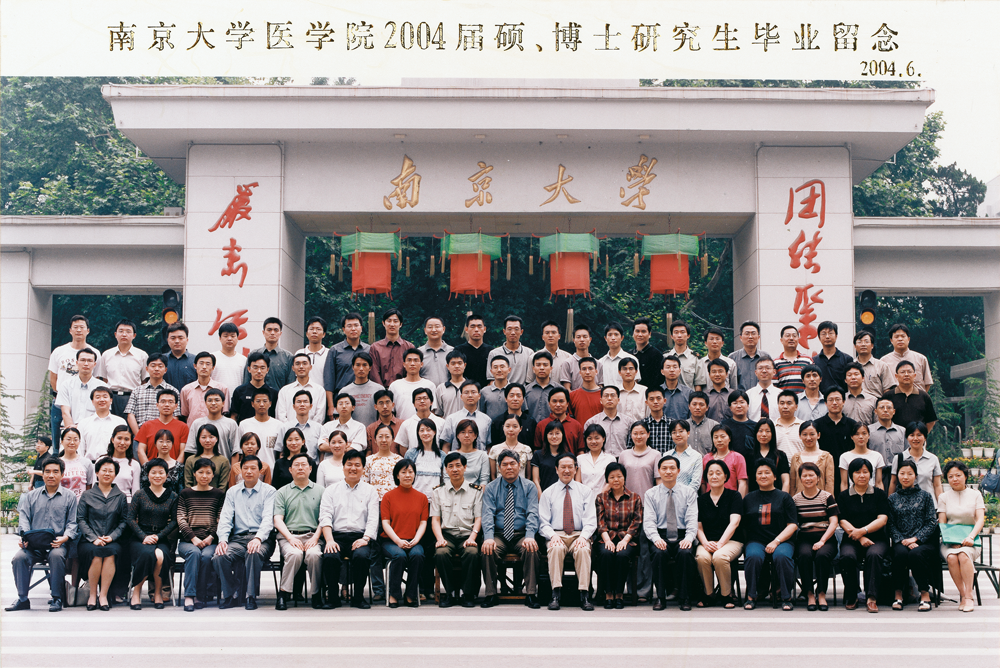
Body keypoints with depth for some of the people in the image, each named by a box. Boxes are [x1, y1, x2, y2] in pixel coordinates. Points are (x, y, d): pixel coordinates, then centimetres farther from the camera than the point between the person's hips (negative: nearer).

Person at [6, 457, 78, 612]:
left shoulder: (69, 497, 12)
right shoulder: (31, 496, 19)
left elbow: (72, 522, 6)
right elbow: (24, 518, 9)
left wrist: (65, 537, -14)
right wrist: (24, 536, -11)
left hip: (58, 543, -2)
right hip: (34, 545, 2)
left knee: (56, 555, -36)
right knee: (19, 558, -27)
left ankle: (56, 598, -22)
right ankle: (22, 599, -14)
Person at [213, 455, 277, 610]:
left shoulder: (269, 491, 7)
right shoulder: (232, 492, 18)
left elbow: (268, 519, -6)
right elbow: (225, 518, 9)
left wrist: (258, 538, -25)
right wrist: (222, 540, -10)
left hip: (261, 539, -3)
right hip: (238, 538, 3)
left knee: (253, 553, -38)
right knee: (219, 556, -29)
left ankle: (251, 597, -24)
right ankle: (230, 596, -13)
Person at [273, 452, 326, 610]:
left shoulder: (320, 491, 16)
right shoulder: (282, 493, 16)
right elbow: (278, 520, 5)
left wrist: (315, 537, -9)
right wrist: (291, 538, -11)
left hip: (312, 536, 0)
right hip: (289, 535, 0)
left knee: (314, 554, -33)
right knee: (294, 554, -34)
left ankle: (315, 594, -17)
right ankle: (284, 593, -21)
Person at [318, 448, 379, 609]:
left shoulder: (370, 491, 16)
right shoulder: (331, 490, 16)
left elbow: (373, 519, 5)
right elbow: (325, 517, 4)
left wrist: (365, 538, -14)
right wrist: (329, 540, -14)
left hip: (359, 537, 0)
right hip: (336, 535, 0)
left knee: (361, 556, -33)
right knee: (330, 557, -32)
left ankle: (358, 597, -14)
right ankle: (332, 597, -12)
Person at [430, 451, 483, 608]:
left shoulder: (475, 491, 12)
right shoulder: (438, 491, 15)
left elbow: (478, 518, 6)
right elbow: (435, 519, 8)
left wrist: (472, 537, -12)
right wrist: (439, 538, -11)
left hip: (467, 535, -1)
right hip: (447, 534, 1)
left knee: (472, 553, -35)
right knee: (441, 553, -34)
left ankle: (468, 594, -20)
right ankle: (448, 591, -17)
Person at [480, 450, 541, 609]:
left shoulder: (529, 487, 8)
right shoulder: (491, 488, 8)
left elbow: (532, 514, -4)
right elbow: (488, 514, -5)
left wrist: (529, 536, -23)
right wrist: (488, 537, -24)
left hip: (522, 535, 0)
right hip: (499, 535, 0)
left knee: (531, 550, -32)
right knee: (487, 551, -30)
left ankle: (531, 594, -24)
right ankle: (491, 595, -20)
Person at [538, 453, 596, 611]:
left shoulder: (585, 491, 13)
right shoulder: (548, 493, 13)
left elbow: (590, 520, 4)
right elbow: (543, 522, 6)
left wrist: (583, 536, -15)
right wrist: (552, 535, -14)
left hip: (579, 535, 0)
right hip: (556, 534, 0)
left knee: (583, 550, -35)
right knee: (556, 549, -35)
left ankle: (584, 596, -37)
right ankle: (556, 595, -36)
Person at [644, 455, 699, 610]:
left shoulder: (689, 493, 11)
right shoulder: (651, 494, 11)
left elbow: (692, 519, 0)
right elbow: (649, 521, 0)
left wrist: (688, 538, -20)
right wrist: (656, 538, -21)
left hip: (682, 537, 0)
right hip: (661, 537, 0)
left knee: (685, 553, -33)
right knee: (659, 553, -34)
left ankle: (685, 598, -20)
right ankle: (660, 597, -21)